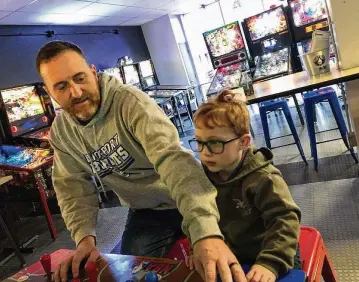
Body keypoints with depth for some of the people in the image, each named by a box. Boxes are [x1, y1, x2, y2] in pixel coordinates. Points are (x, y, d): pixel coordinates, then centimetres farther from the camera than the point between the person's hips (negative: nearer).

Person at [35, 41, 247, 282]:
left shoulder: (129, 101, -28)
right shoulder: (60, 132, -5)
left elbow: (171, 157, -42)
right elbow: (74, 186, -3)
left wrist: (206, 230, -55)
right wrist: (85, 237, -22)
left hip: (190, 203, -4)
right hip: (146, 213, 5)